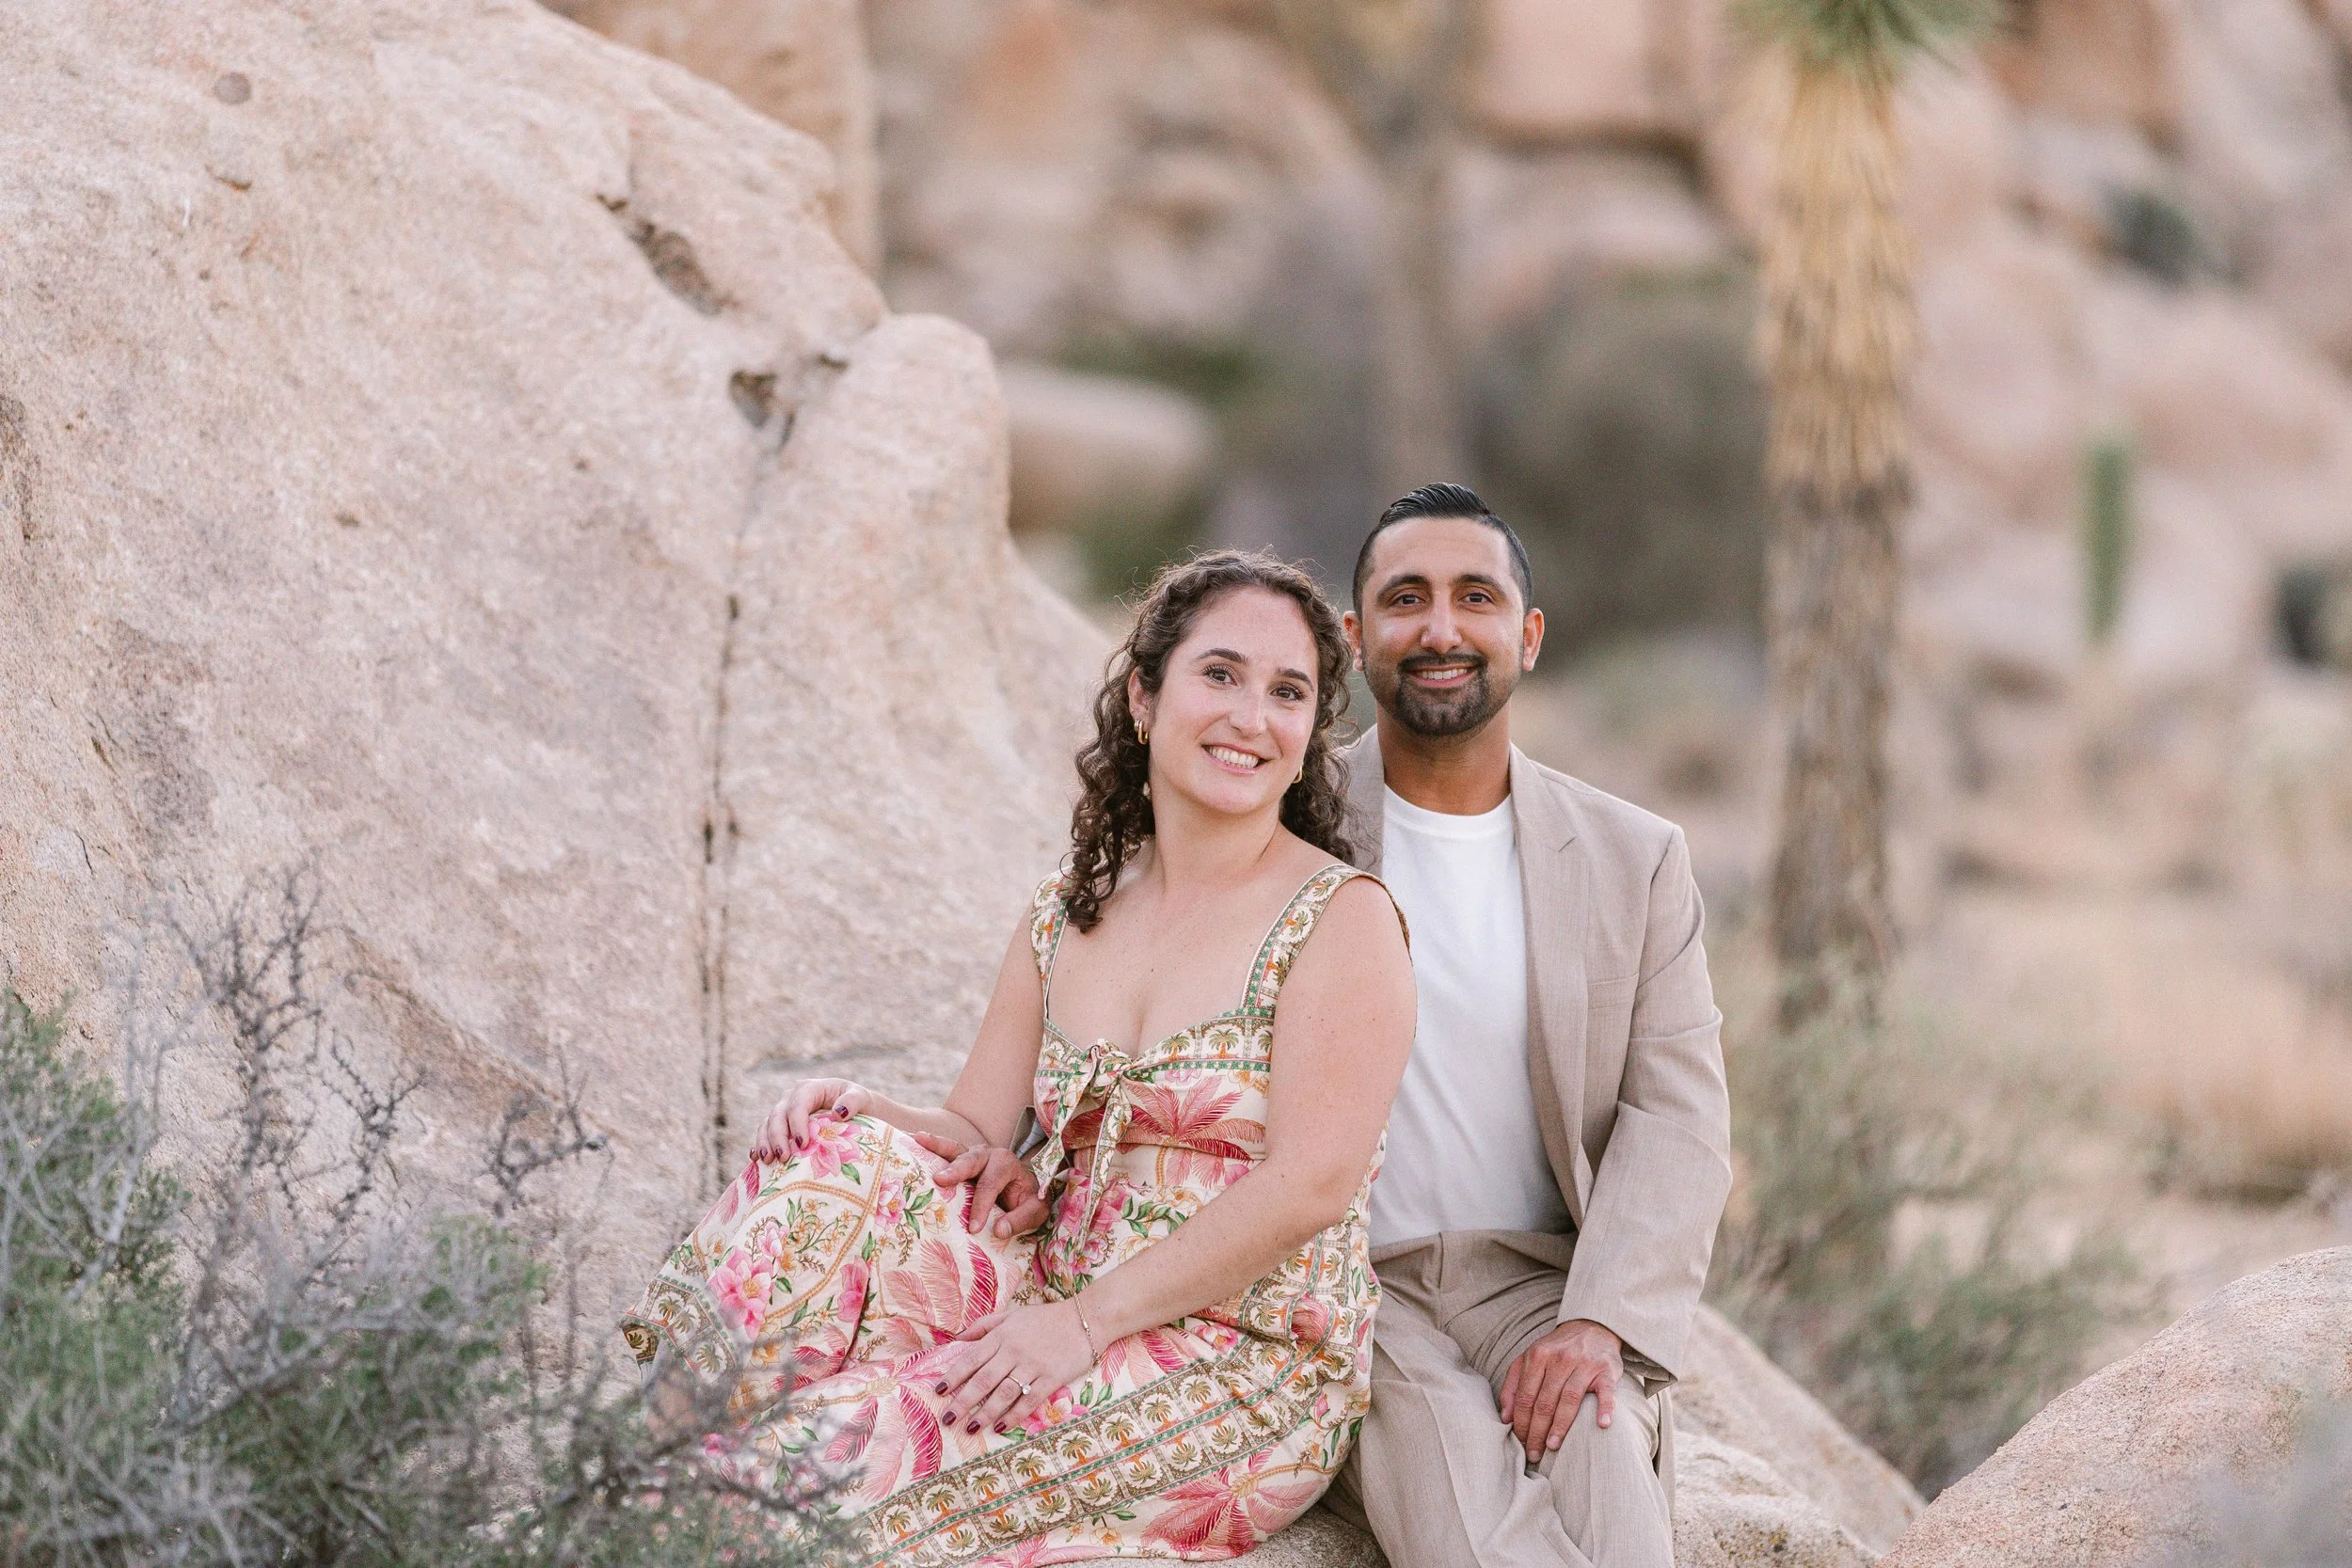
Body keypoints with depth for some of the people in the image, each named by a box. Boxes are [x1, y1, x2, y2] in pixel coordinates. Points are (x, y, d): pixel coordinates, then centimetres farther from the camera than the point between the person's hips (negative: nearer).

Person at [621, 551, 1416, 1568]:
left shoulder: (1344, 919, -7)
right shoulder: (1065, 920, 13)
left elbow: (1311, 1185, -15)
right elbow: (978, 1134, 12)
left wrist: (1085, 1320, -20)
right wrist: (867, 1114, -11)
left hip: (1247, 1367, -6)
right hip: (1063, 1308, 6)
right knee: (834, 1160, -17)